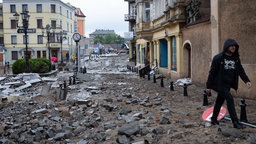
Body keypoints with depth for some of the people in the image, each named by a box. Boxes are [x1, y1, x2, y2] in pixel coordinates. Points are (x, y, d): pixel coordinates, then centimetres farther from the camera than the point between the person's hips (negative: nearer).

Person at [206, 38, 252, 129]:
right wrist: (209, 86, -9)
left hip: (228, 84, 6)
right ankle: (235, 122, -8)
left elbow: (241, 70, 6)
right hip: (220, 84, -6)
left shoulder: (236, 58, 6)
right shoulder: (218, 58, -13)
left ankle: (214, 119, 29)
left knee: (220, 101, 15)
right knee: (230, 99, -14)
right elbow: (212, 72, -10)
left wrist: (246, 80, -10)